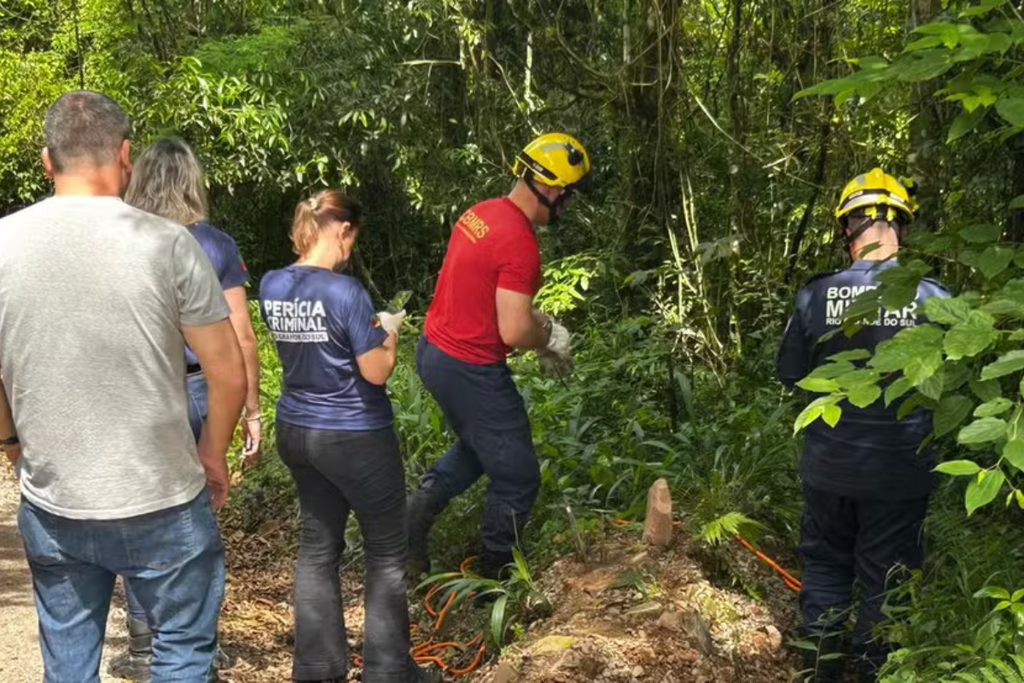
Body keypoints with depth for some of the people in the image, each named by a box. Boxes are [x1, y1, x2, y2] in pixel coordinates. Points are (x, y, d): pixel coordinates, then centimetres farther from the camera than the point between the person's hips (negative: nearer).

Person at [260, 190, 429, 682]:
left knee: (317, 546, 16)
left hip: (296, 431, 7)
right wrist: (388, 338, 0)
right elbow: (375, 372, -18)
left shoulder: (272, 286, 0)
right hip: (355, 438, -7)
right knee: (385, 551, 9)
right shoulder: (345, 291, -22)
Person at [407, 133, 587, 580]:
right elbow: (514, 332, -26)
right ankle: (494, 573, 23)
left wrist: (539, 323, 12)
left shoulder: (481, 213, 4)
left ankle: (410, 523, 24)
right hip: (470, 371, -9)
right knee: (517, 477, 8)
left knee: (475, 449, 30)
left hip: (433, 352, 9)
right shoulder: (519, 244, -25)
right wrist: (550, 337, -5)